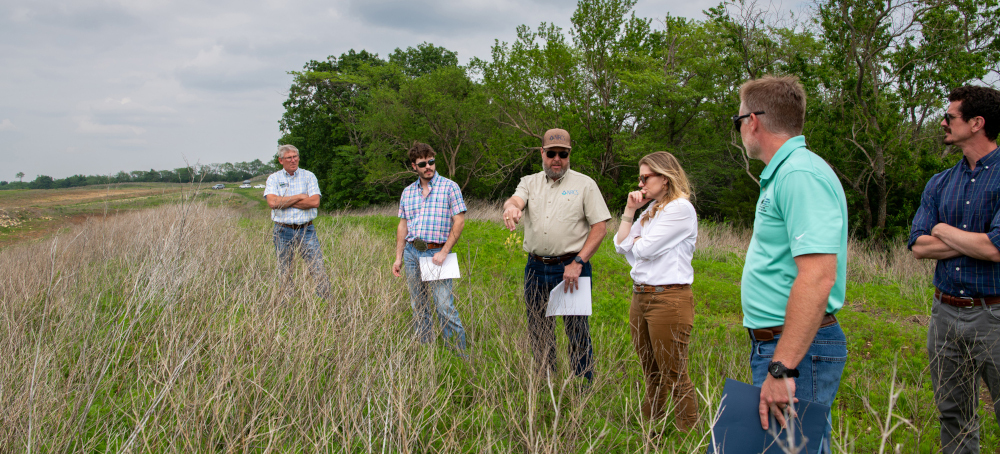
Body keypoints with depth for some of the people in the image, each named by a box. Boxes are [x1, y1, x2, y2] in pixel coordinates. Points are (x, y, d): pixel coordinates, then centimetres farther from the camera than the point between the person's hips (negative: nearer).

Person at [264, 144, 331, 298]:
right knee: (284, 273, 5)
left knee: (319, 269, -6)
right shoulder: (274, 178, 6)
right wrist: (299, 197, -8)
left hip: (306, 230, 0)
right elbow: (272, 202, -12)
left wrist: (285, 202, -8)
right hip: (283, 231, 0)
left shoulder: (308, 176, 6)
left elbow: (315, 202, -9)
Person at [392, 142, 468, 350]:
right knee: (418, 307, 10)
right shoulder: (408, 192, 14)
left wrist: (444, 252, -12)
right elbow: (403, 226, 17)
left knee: (445, 307, -10)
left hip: (436, 253, -5)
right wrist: (399, 257, 11)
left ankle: (459, 354, -1)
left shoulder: (449, 187, 0)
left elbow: (459, 221, -5)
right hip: (412, 253, 5)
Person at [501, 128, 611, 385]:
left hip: (570, 267, -3)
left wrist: (578, 263, -12)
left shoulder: (584, 184, 2)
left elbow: (600, 227, -3)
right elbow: (515, 200, -11)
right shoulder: (530, 183, 11)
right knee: (538, 333, 11)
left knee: (577, 334, -2)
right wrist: (511, 207, -37)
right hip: (536, 267, 4)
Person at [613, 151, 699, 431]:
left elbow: (644, 248, -17)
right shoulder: (651, 210, 17)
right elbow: (620, 245, 13)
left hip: (669, 299, -9)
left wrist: (636, 239, 5)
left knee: (674, 376, -3)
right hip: (640, 295, 9)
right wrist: (630, 211, 5)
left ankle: (688, 435, 6)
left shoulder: (680, 209, -11)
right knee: (650, 373, 15)